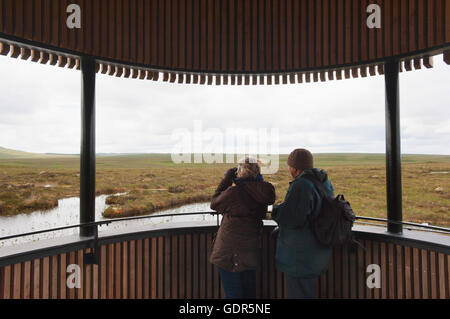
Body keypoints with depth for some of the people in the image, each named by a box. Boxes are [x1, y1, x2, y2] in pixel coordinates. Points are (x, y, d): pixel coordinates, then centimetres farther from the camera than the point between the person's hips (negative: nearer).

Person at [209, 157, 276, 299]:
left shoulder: (234, 192, -23)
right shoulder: (261, 194, -5)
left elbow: (215, 204, -5)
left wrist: (227, 179, -1)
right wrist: (238, 183, 8)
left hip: (231, 254, -6)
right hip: (251, 251, 7)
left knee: (234, 294, 9)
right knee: (249, 293, 23)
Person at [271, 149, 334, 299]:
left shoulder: (302, 185, -24)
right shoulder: (324, 182, 5)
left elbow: (293, 219, -27)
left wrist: (277, 210, -8)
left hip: (301, 256, -9)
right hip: (317, 251, 9)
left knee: (299, 293, 6)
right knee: (308, 291, 24)